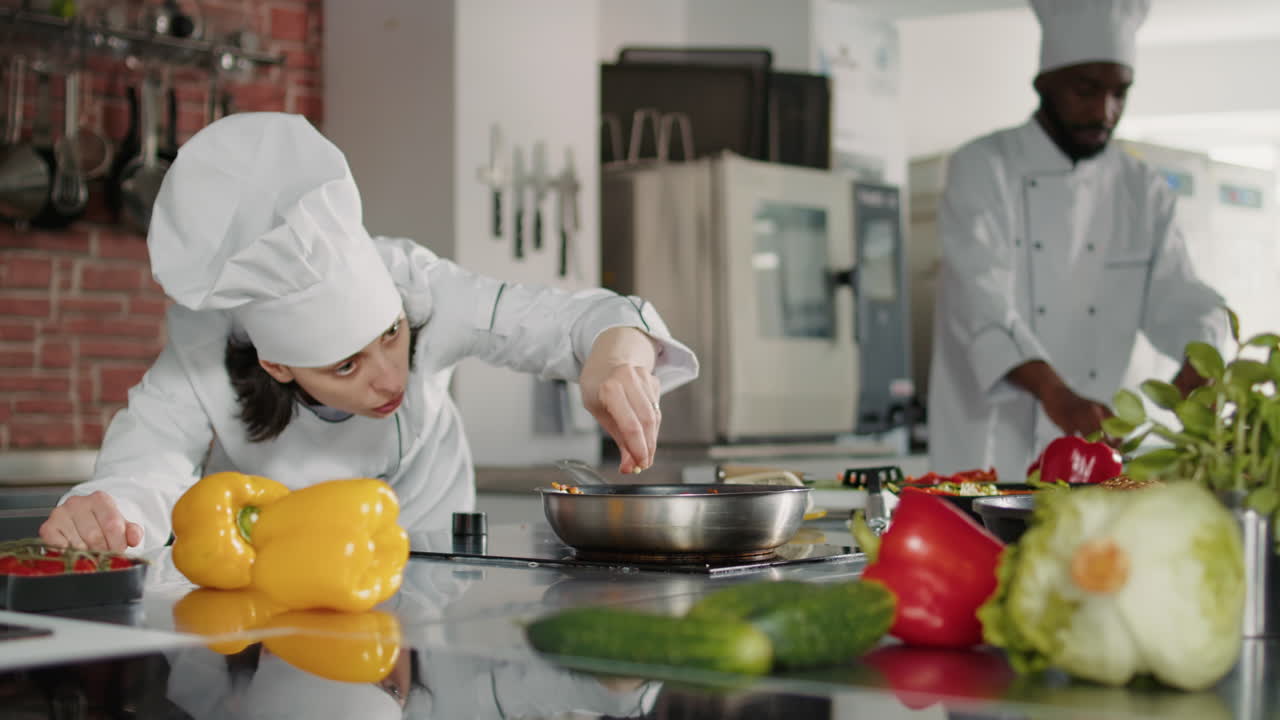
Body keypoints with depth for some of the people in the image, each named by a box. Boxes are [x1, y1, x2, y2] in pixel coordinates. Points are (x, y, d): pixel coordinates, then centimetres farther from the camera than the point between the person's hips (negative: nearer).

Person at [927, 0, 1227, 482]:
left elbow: (1177, 298, 4)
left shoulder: (1143, 191, 9)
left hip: (1092, 449, 4)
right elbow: (983, 298, -20)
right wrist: (1055, 393, -36)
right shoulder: (984, 169, -7)